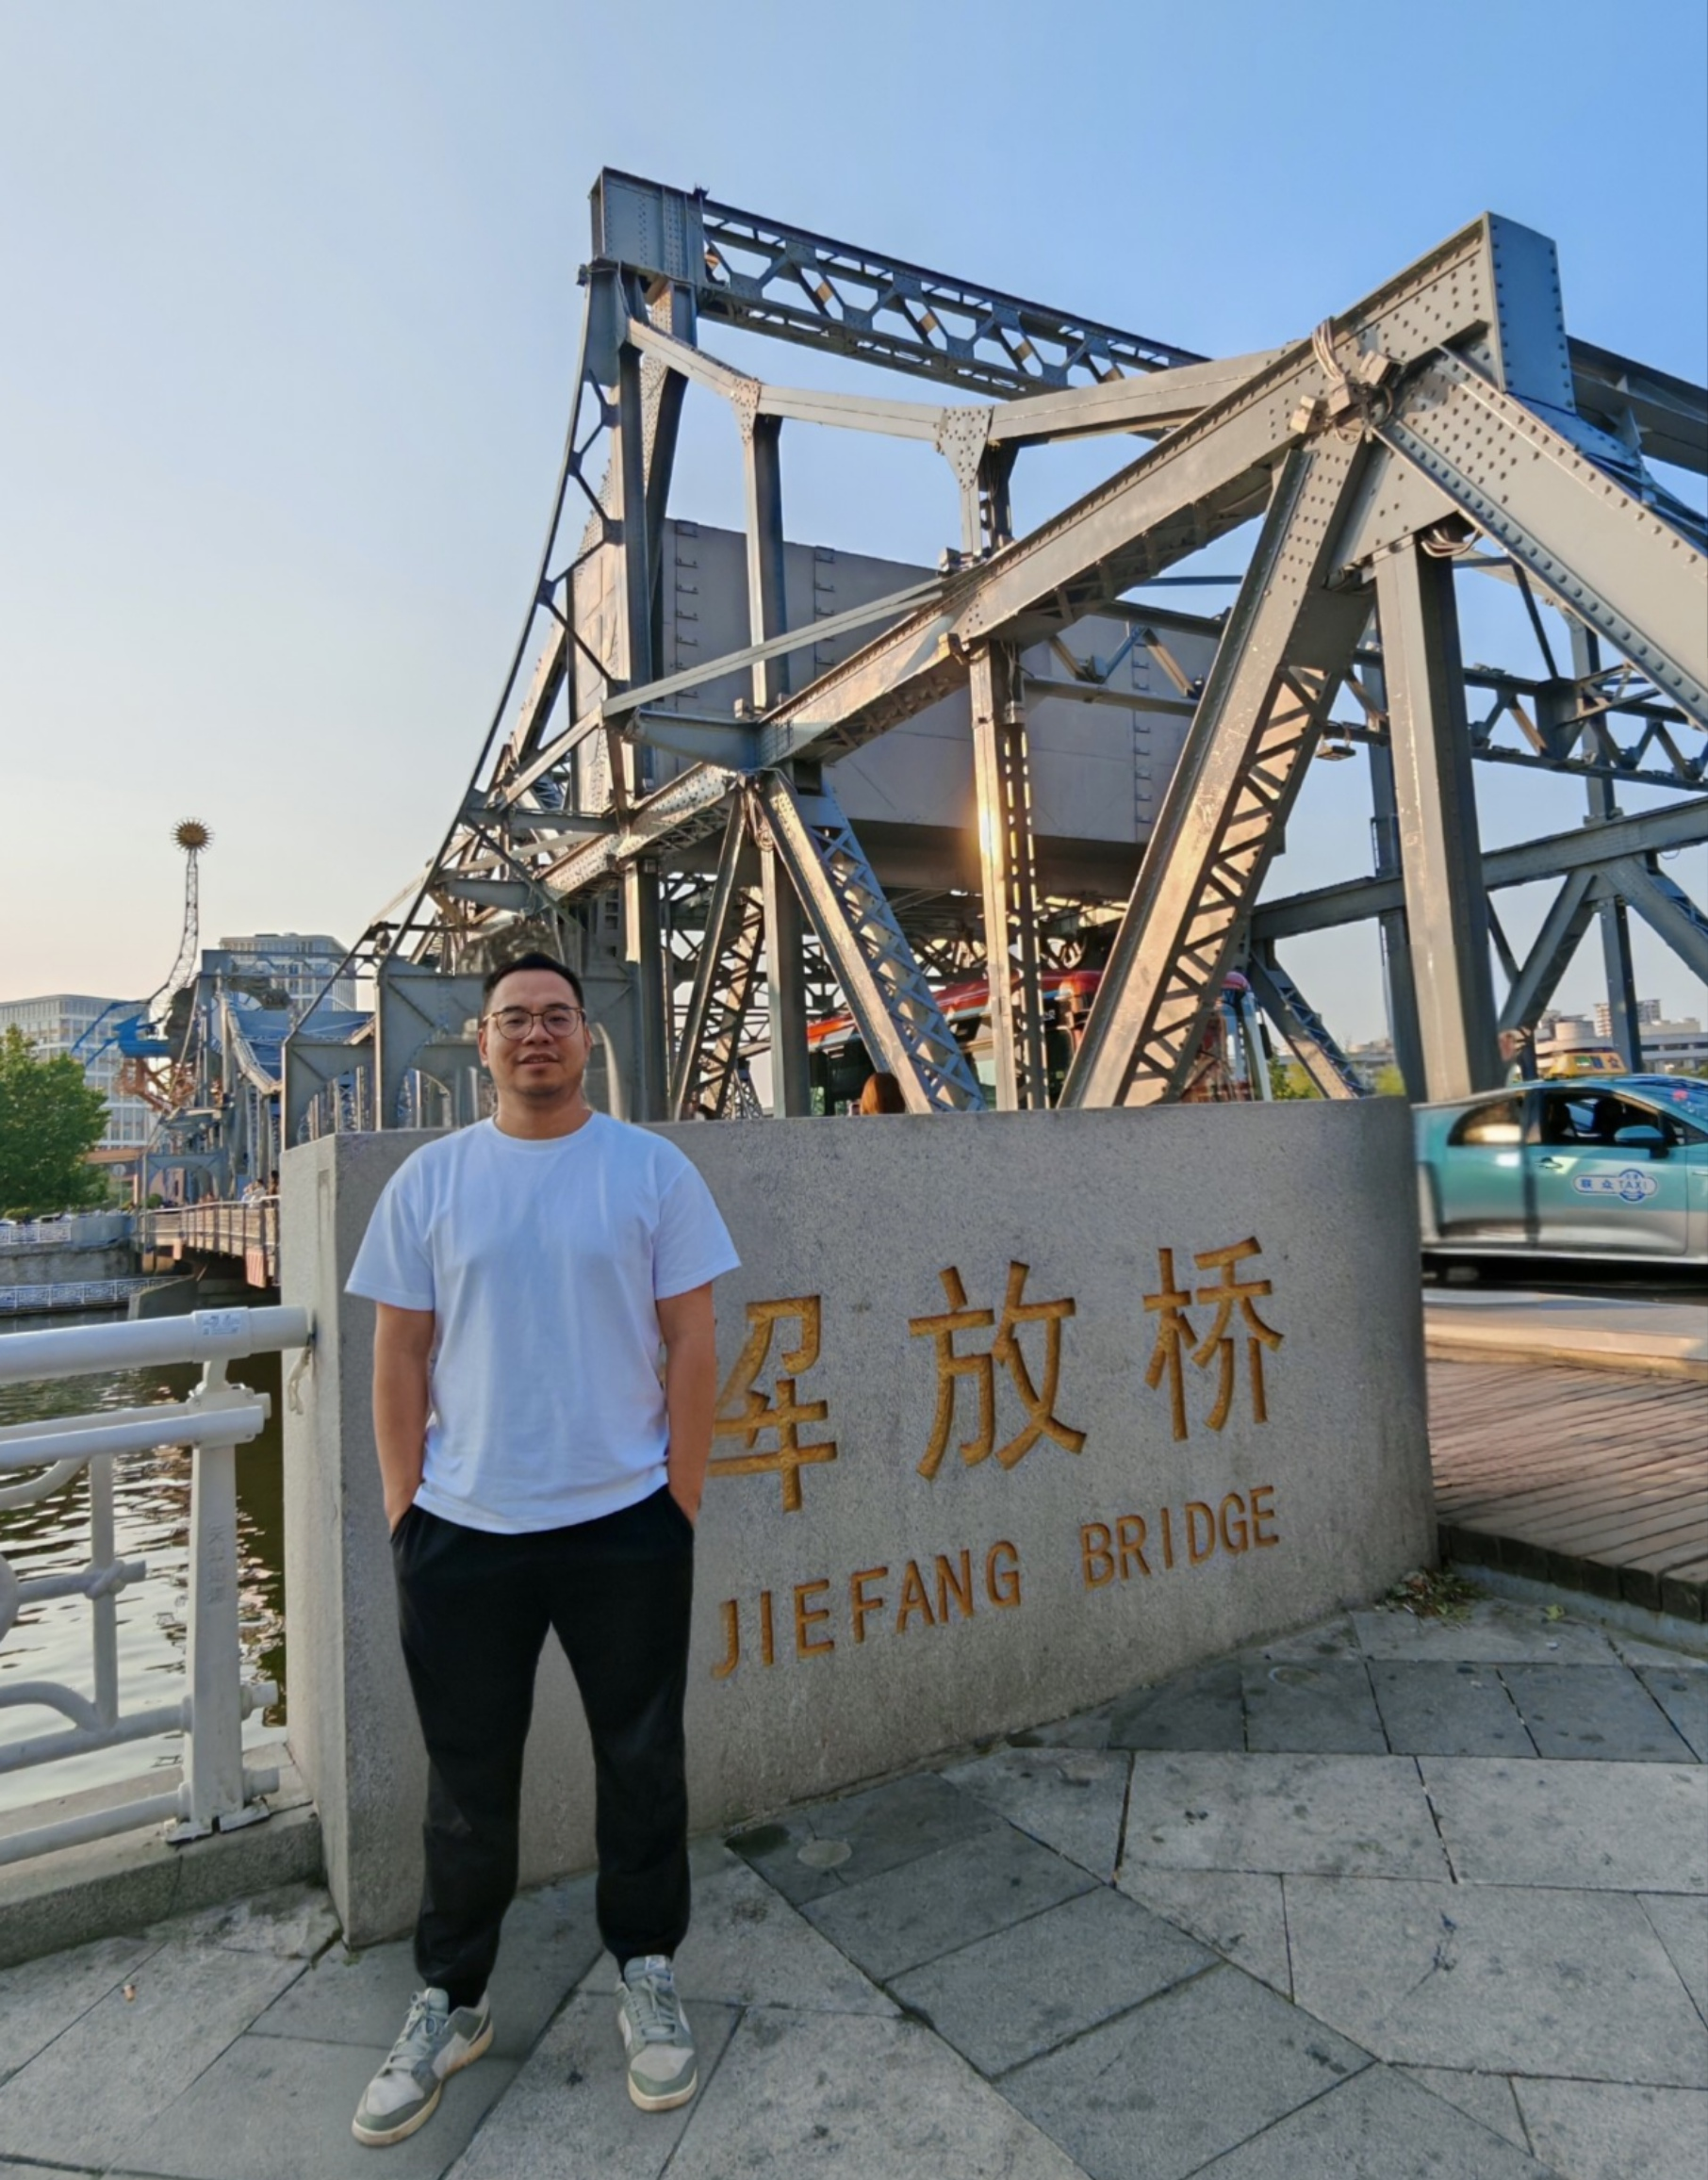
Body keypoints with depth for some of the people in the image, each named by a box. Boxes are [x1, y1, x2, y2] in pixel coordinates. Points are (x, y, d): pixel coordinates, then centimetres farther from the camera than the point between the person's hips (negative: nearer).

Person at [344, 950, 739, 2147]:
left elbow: (693, 1342, -3)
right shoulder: (429, 1179, 1)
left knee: (642, 1761, 14)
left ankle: (646, 1971, 37)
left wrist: (681, 1504, -4)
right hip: (462, 1530, 1)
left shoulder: (651, 1168, -4)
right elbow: (400, 1355, 4)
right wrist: (405, 1511, 0)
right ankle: (450, 2001, 38)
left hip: (625, 1526, -1)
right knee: (467, 1780, 16)